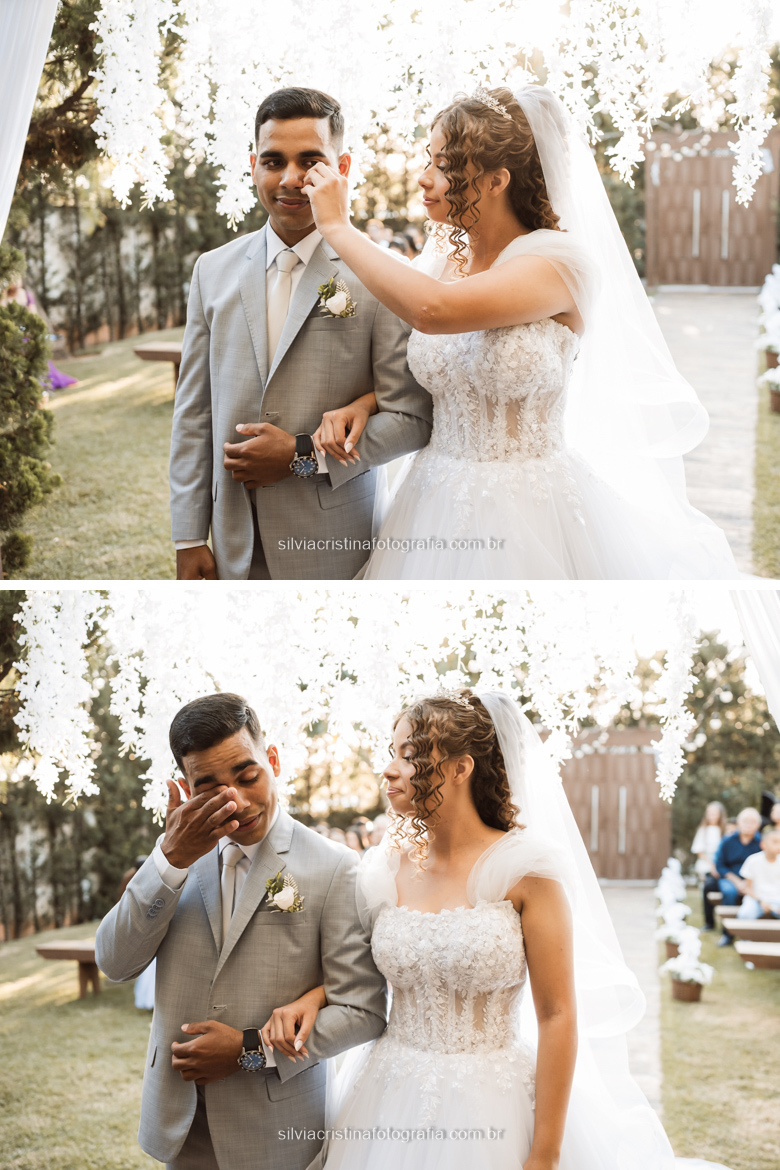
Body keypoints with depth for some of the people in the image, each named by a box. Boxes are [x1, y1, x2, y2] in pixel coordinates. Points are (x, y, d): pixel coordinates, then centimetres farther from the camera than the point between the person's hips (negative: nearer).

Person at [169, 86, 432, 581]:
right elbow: (193, 413, 5)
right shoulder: (214, 271, 6)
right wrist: (190, 539, 2)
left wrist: (305, 456, -16)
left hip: (333, 548, -3)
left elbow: (412, 417, -8)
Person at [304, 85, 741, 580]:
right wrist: (363, 403, -4)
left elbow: (433, 310, -30)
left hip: (526, 515, -6)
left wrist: (338, 225, -20)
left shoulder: (561, 261, -16)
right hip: (436, 506, 6)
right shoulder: (443, 259, 5)